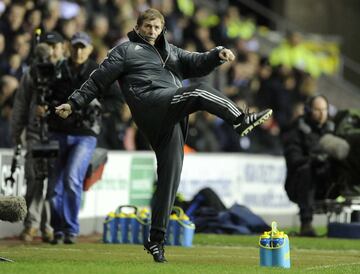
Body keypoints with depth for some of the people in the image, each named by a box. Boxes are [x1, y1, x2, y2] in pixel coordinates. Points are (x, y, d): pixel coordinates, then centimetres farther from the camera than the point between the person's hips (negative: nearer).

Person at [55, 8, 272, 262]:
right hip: (151, 103, -5)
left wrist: (217, 55, -2)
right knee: (200, 91, -26)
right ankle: (241, 120, -40)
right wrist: (74, 103, 5)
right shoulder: (126, 51, 17)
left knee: (171, 175, -3)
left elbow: (197, 63, 18)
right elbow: (98, 81, 13)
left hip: (173, 116, 5)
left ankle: (156, 239, -2)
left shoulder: (171, 52, 32)